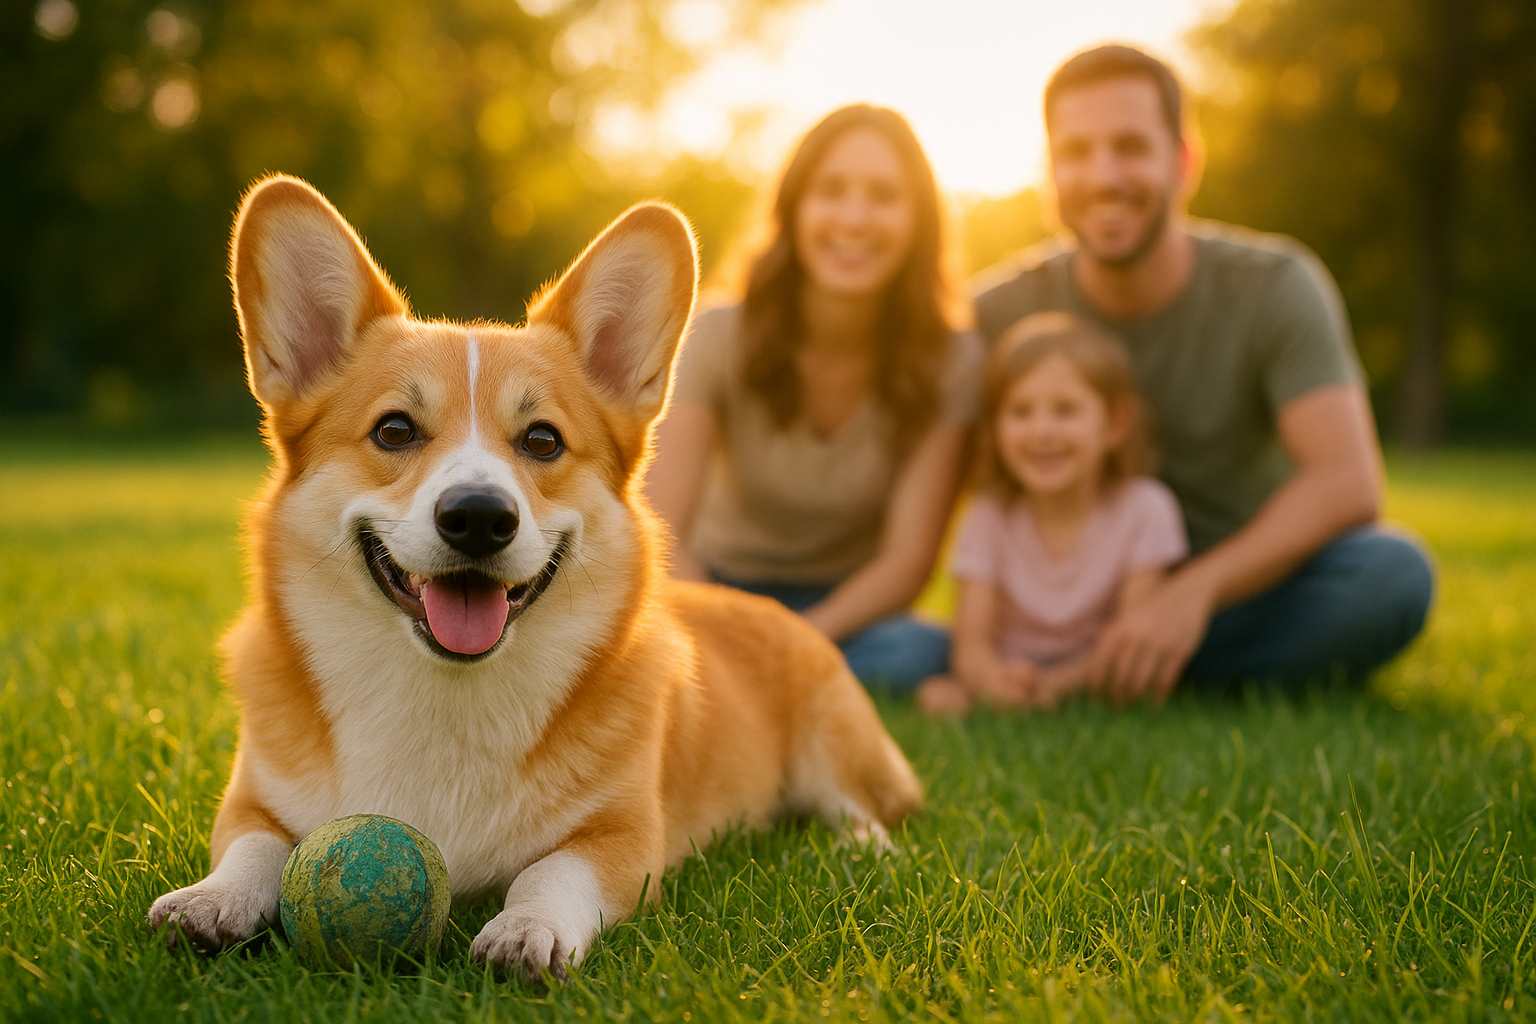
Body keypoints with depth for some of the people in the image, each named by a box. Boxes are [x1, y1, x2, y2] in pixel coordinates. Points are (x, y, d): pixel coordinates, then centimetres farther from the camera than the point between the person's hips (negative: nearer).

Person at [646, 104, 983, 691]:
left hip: (845, 612, 2)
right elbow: (658, 535, -18)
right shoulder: (718, 340, -12)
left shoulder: (949, 362, -11)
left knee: (918, 655, -34)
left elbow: (908, 558, -14)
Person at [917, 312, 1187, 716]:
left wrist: (1055, 682, -33)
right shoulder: (989, 517, -4)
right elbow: (972, 641, -13)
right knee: (936, 694, -29)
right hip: (1008, 674, -1)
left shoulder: (1145, 510, -11)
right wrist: (996, 679, -38)